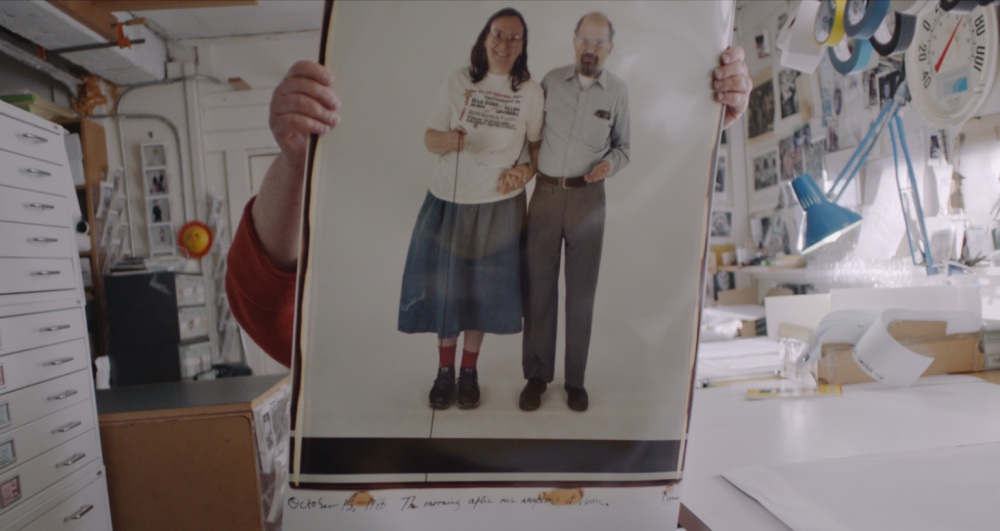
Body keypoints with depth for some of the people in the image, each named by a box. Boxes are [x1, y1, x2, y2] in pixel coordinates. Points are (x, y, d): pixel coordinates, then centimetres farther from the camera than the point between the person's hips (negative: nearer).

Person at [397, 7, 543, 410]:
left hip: (498, 206, 0)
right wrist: (448, 140, -23)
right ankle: (444, 369, 28)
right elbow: (429, 138, 0)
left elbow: (539, 144, 10)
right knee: (444, 286, 7)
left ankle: (469, 370, 29)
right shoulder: (459, 82, -1)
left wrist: (526, 170, -10)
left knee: (482, 288, 9)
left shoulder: (530, 93, 0)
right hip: (448, 200, 0)